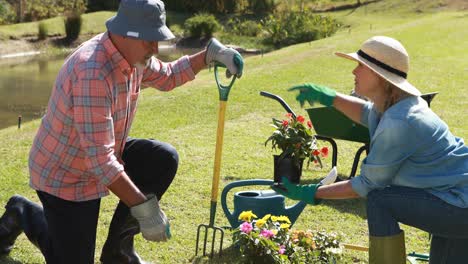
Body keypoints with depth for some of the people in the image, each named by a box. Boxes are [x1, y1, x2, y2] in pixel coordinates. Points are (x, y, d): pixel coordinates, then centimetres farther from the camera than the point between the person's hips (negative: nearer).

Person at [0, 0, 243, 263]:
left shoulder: (134, 54, -6)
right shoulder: (93, 74, -35)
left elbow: (167, 76, 17)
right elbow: (99, 159, -37)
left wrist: (210, 54, 2)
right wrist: (143, 207, -35)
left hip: (104, 155, 8)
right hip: (63, 173, -8)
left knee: (164, 159, -12)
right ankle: (23, 213, 23)